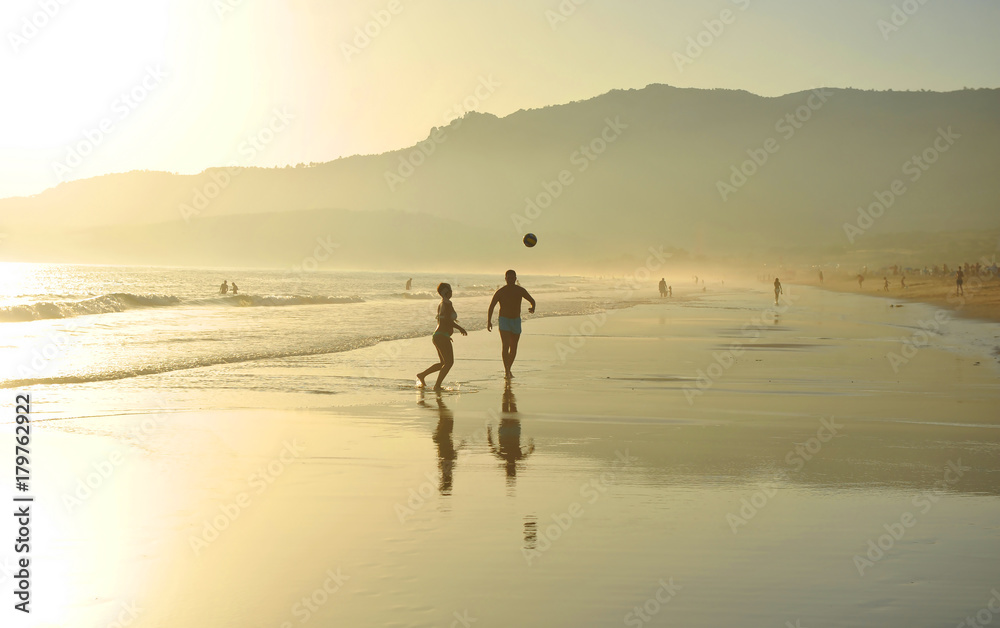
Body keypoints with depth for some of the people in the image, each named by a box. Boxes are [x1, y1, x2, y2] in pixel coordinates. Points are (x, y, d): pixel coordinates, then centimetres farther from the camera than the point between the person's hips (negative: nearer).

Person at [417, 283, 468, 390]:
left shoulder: (440, 304, 15)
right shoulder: (447, 303, -13)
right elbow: (448, 320, -22)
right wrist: (460, 328, -10)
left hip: (437, 336, 10)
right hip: (442, 337, -10)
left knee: (443, 363, 19)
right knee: (449, 362, -6)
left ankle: (422, 374, 20)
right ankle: (437, 385, -8)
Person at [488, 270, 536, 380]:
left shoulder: (520, 291, 2)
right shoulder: (501, 292, -6)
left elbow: (532, 300, 12)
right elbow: (491, 306, -1)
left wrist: (533, 308, -12)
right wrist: (489, 321, -11)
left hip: (516, 321, 4)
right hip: (504, 320, -4)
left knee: (513, 347, 7)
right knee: (505, 345, -18)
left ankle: (508, 369, 23)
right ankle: (506, 370, -22)